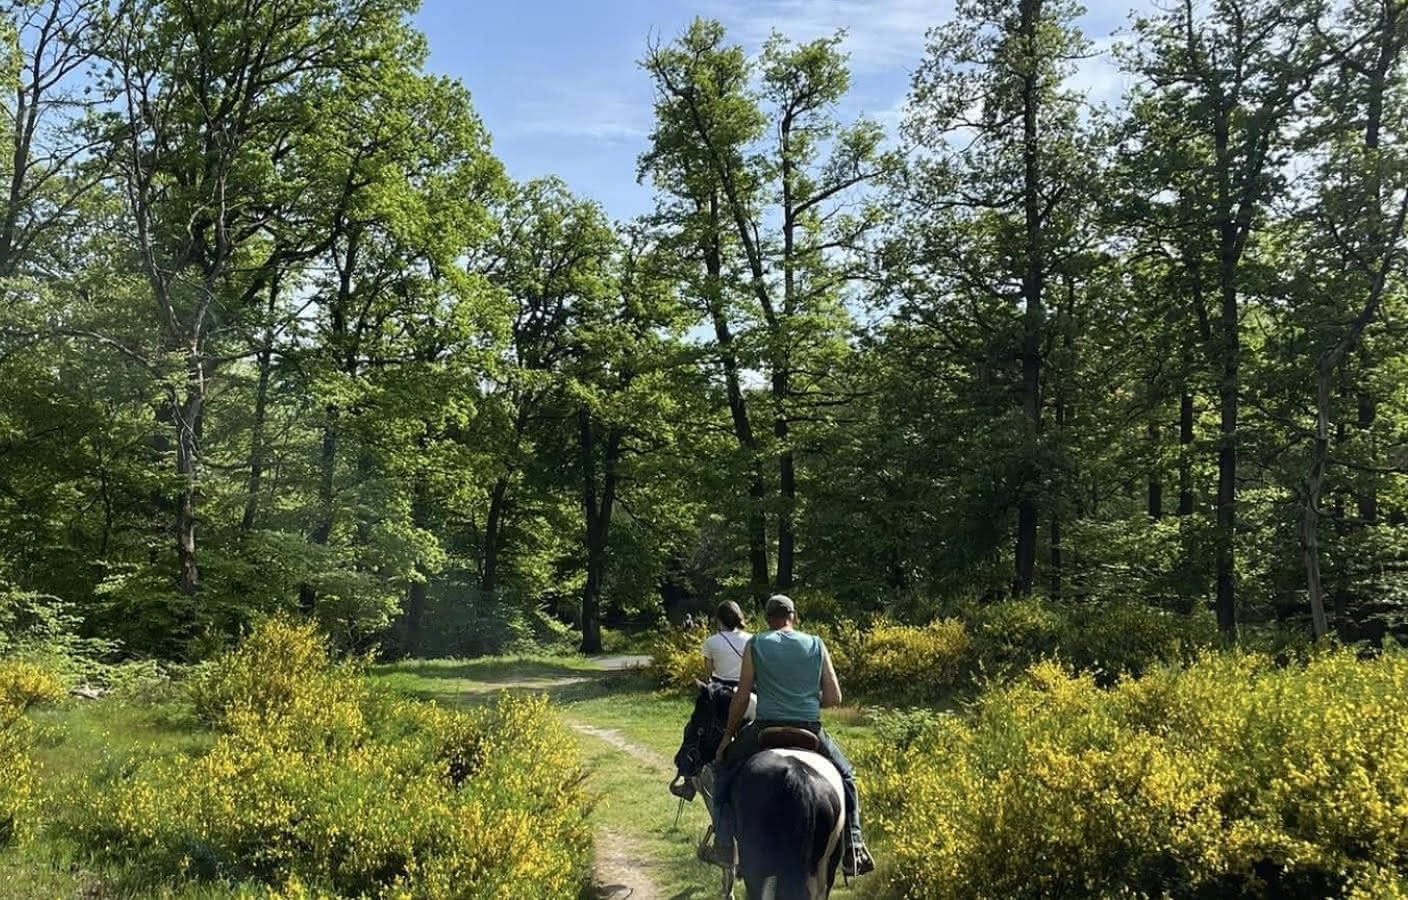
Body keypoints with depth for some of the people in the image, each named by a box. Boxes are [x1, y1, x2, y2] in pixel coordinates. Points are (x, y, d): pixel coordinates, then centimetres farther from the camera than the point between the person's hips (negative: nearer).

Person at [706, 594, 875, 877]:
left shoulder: (755, 645, 1)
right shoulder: (816, 645, 5)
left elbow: (741, 698, 0)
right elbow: (834, 698, 2)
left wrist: (728, 734, 12)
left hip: (765, 729, -1)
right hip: (811, 730, 1)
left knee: (724, 767, 23)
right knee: (845, 775, 27)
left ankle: (723, 844, 17)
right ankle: (853, 845, 16)